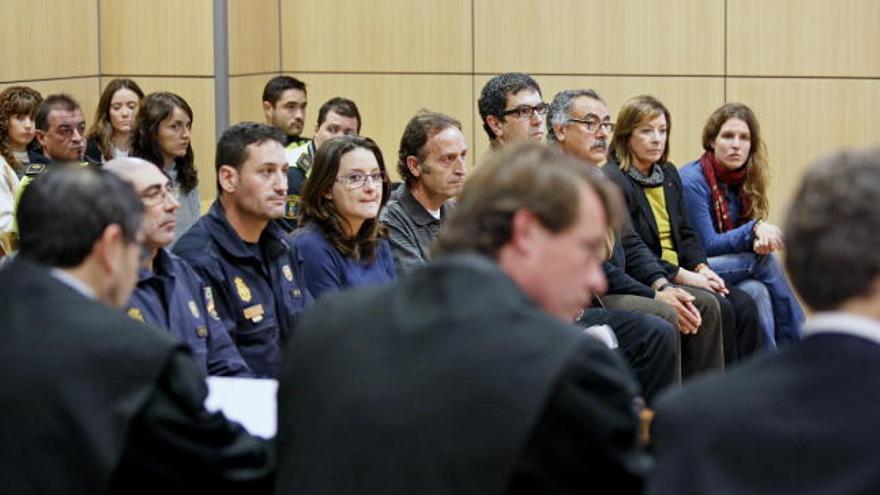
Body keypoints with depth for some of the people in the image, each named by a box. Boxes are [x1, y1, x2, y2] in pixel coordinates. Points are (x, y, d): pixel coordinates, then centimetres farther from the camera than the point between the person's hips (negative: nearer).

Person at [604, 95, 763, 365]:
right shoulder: (613, 180, -11)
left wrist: (702, 268, -3)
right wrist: (683, 276, -18)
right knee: (717, 308, -24)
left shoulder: (669, 174, 16)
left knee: (744, 305, -12)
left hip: (681, 271, 8)